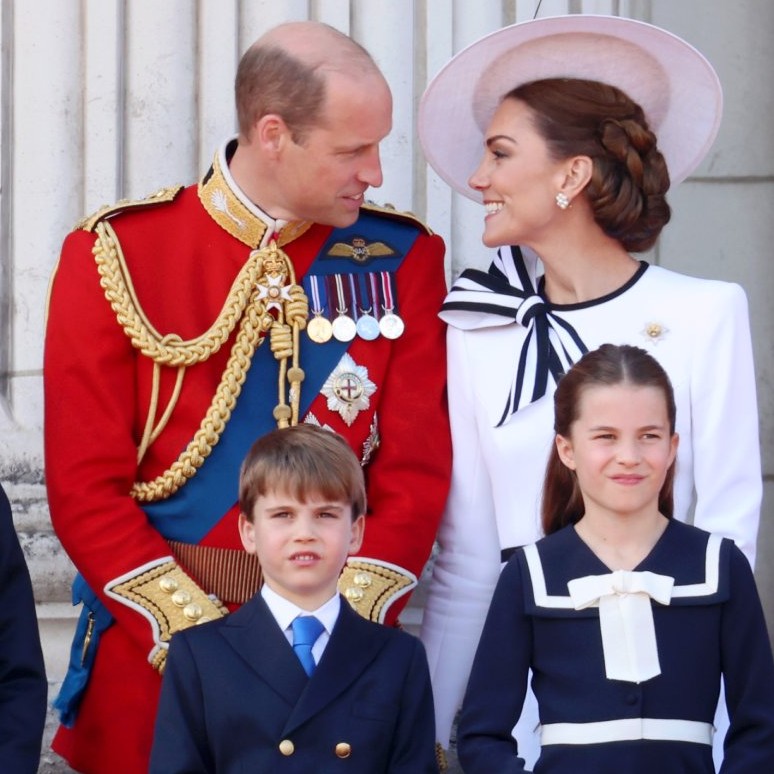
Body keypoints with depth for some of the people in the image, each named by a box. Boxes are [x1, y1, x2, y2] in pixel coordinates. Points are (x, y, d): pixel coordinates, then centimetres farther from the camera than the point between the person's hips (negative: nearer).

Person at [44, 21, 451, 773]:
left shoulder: (401, 259, 2)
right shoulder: (116, 254, -4)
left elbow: (416, 470, -2)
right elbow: (85, 486, -7)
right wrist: (204, 638, -15)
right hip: (155, 654, -1)